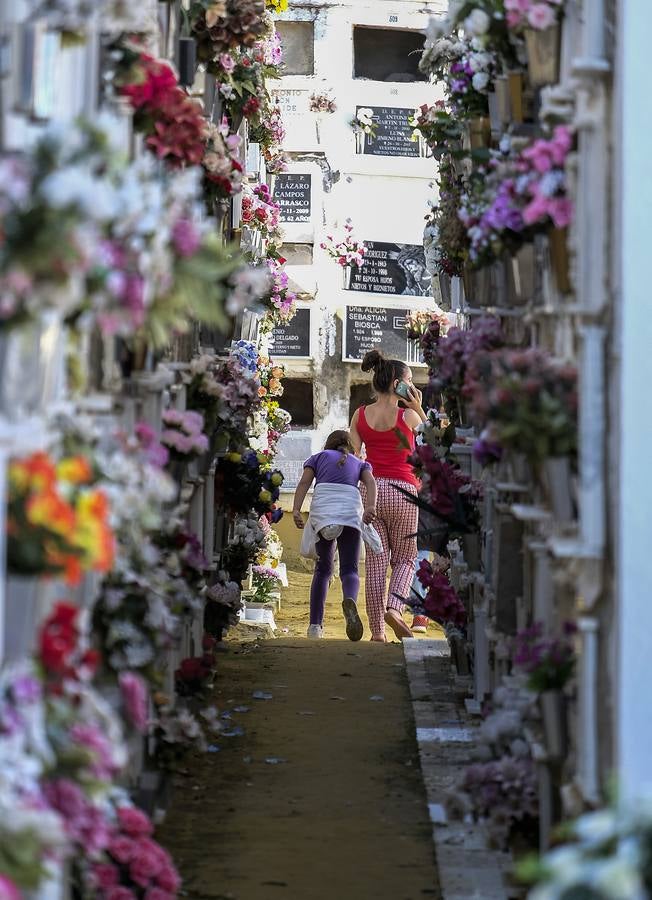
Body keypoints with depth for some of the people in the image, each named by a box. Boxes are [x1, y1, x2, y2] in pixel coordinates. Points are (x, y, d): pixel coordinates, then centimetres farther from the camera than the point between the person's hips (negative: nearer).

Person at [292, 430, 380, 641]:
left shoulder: (318, 457, 29)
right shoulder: (359, 463, 30)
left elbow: (304, 483, 10)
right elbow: (370, 482, 8)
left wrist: (296, 510, -2)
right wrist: (371, 506, -9)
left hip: (322, 510, 1)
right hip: (351, 511, -1)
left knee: (323, 568, 15)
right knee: (349, 569, -6)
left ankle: (315, 625, 11)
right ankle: (349, 601, -41)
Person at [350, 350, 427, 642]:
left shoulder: (360, 416, 5)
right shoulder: (408, 416, -5)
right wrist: (418, 408, 8)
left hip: (370, 489, 3)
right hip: (401, 489, -3)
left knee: (376, 561, 6)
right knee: (405, 558, 11)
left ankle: (377, 629, 4)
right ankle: (394, 608, -14)